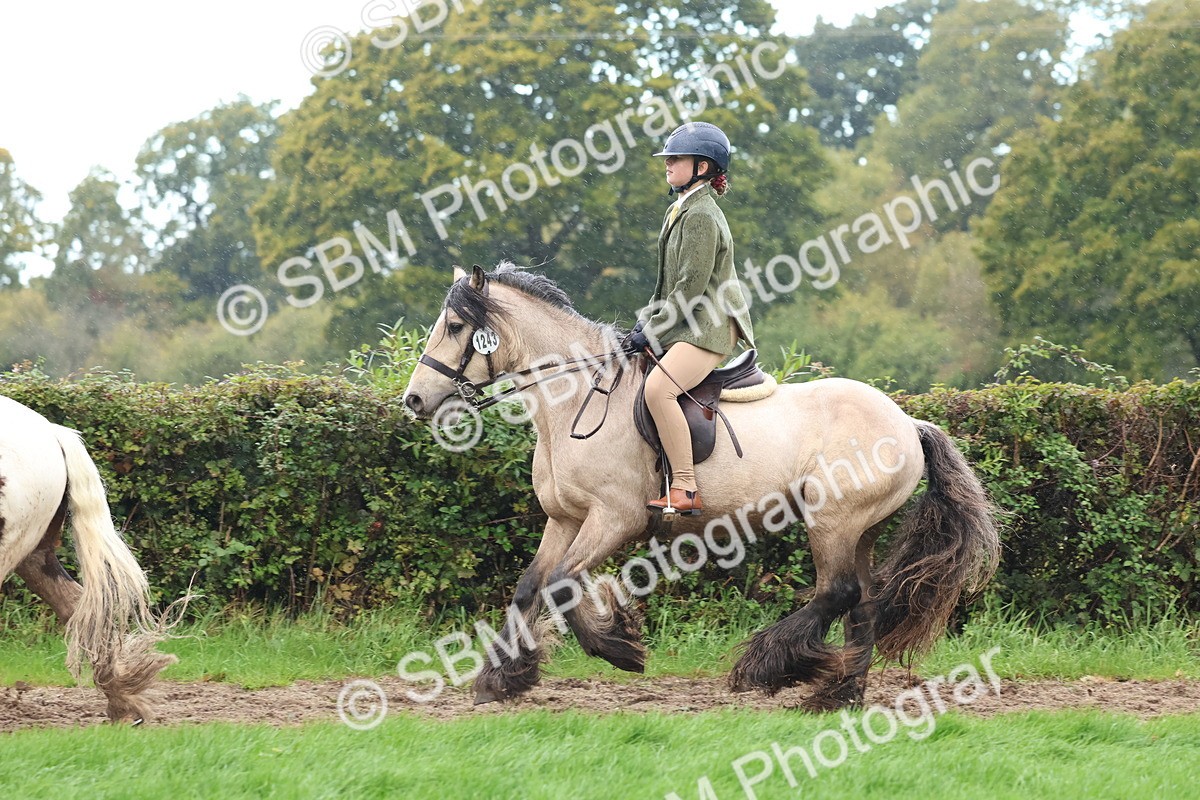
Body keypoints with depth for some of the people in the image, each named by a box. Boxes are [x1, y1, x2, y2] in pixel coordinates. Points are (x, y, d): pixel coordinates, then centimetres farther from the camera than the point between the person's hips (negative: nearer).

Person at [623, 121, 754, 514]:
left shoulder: (701, 217, -15)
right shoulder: (680, 210, 17)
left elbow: (691, 286, -19)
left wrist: (651, 331, -16)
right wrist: (648, 319, 10)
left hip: (710, 328, -11)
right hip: (686, 325, 11)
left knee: (658, 388, -30)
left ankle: (685, 491, -30)